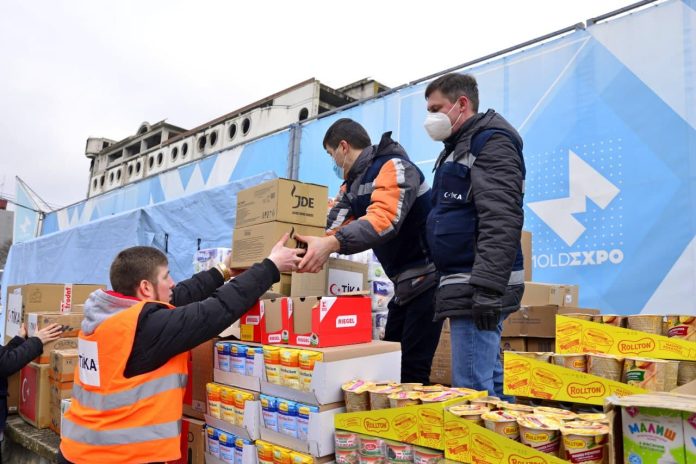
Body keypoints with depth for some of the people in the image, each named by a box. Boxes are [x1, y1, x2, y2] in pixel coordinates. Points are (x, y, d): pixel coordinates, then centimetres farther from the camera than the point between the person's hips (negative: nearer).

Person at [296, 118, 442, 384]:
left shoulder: (393, 167, -17)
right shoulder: (353, 183, 12)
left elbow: (384, 219, -34)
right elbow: (336, 228, 5)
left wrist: (331, 244, -45)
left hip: (428, 279, -9)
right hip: (405, 283, 9)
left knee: (412, 369, -7)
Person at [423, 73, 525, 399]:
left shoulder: (492, 141, -7)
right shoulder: (460, 147, 24)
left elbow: (501, 221, -20)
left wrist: (488, 288, -26)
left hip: (478, 286, -10)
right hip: (467, 286, 10)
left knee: (472, 390, -8)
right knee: (487, 387, 16)